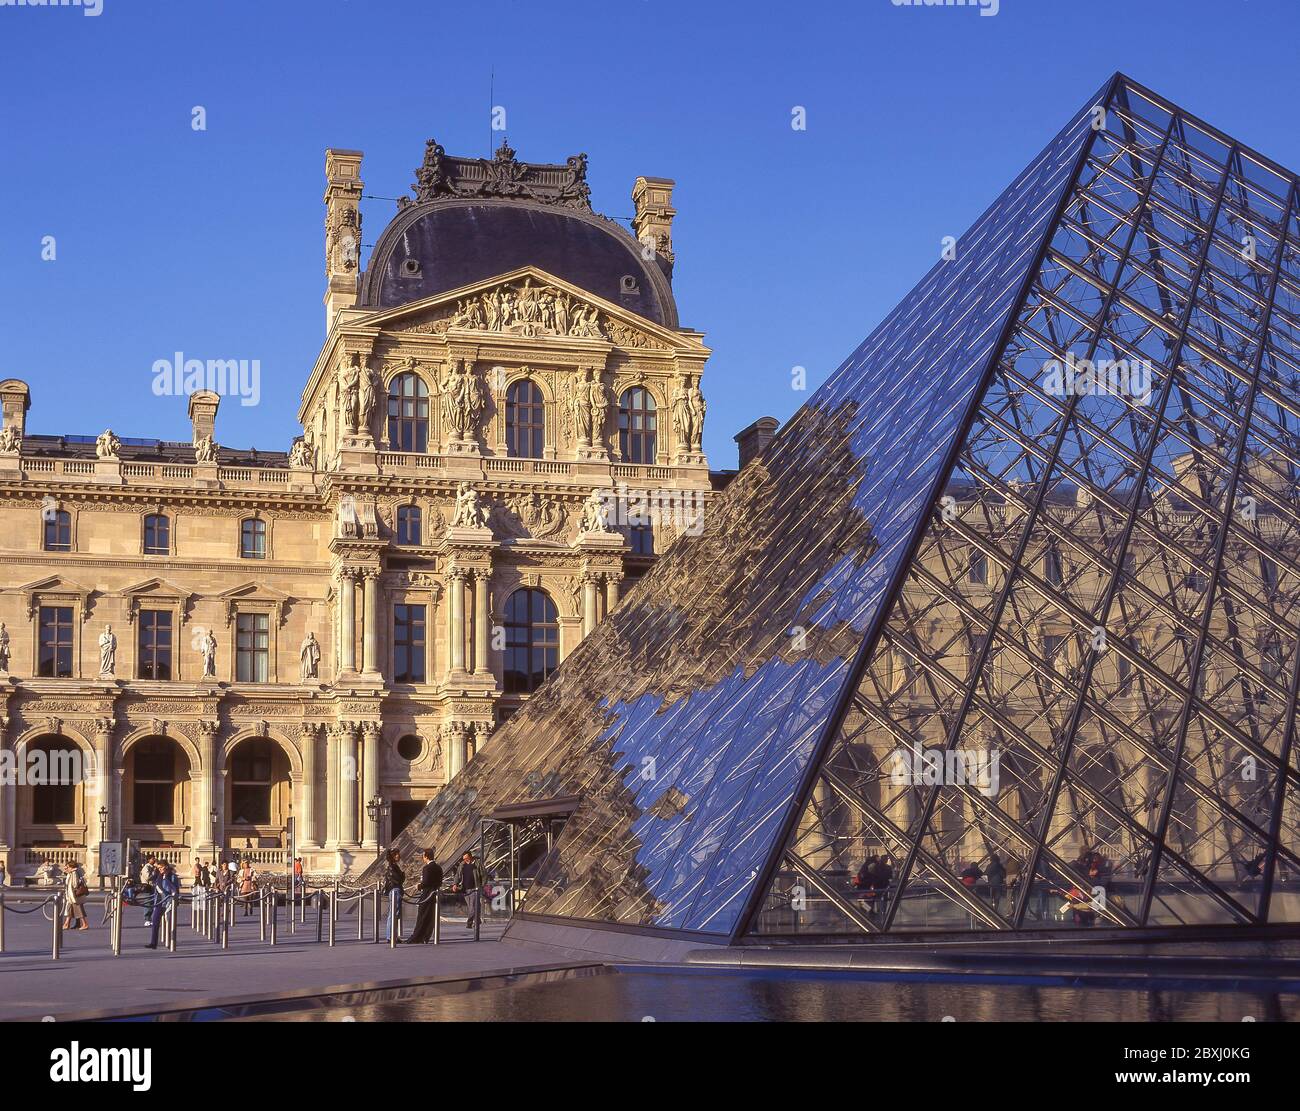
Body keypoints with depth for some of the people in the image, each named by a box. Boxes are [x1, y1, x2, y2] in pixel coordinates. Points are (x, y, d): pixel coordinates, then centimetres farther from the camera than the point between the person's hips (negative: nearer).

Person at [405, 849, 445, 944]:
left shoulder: (426, 868, -16)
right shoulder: (438, 868, 9)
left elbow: (425, 882, -21)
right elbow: (440, 883, 12)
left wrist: (419, 886, -4)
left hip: (426, 895, -8)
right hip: (435, 895, 8)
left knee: (421, 918, -4)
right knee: (431, 917, 10)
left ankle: (416, 938, -2)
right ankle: (425, 937, 13)